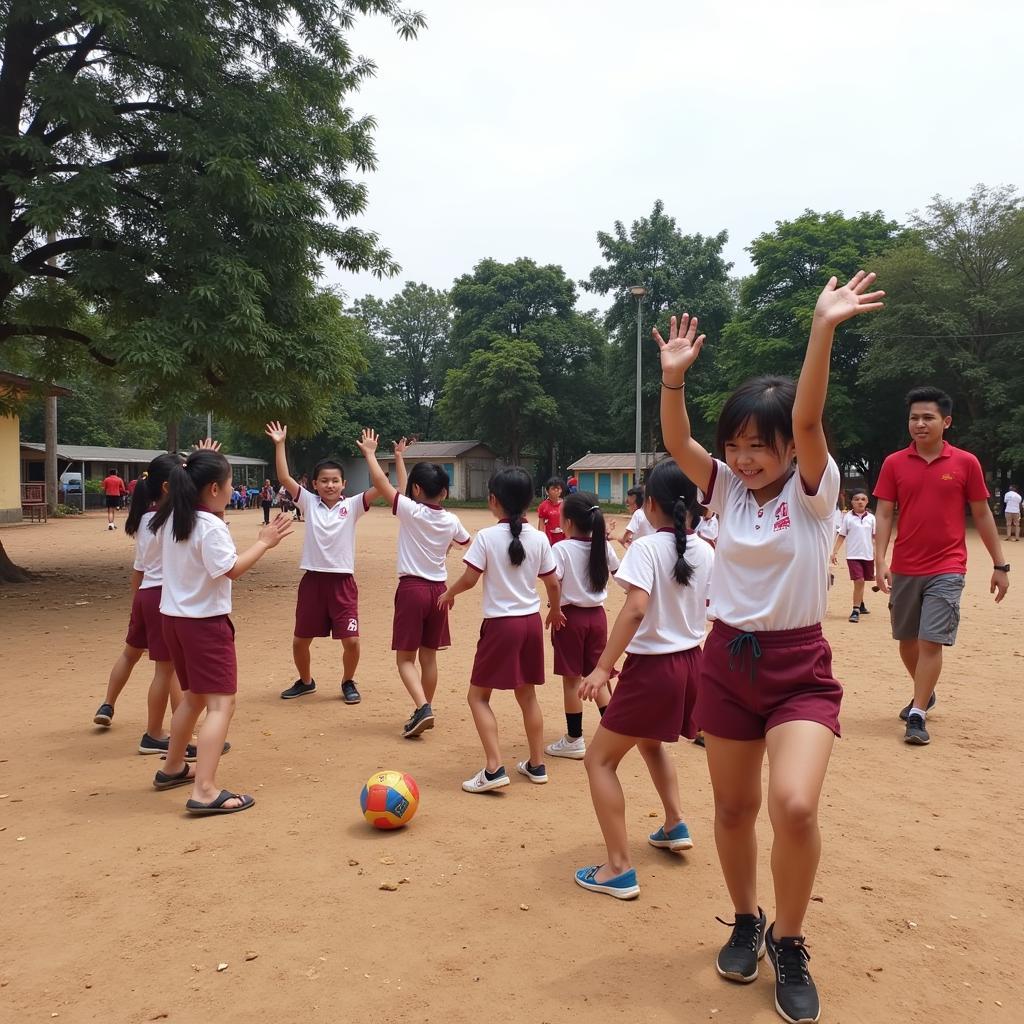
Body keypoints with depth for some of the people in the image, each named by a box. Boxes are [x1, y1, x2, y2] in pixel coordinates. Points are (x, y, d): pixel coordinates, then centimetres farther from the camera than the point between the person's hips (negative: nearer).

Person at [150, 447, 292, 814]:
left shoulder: (171, 519, 7)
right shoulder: (210, 527, -19)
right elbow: (231, 569, -22)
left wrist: (197, 467, 30)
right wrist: (264, 542, -15)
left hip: (174, 617, 9)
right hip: (206, 622, -9)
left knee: (194, 695, 24)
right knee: (221, 702, -9)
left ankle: (173, 768, 38)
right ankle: (205, 791, -16)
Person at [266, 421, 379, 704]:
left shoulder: (352, 506, -1)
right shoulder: (309, 503, 3)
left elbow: (379, 487, -13)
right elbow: (284, 479, -6)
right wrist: (279, 444, -11)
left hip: (343, 582, -2)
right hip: (312, 580, 2)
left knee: (351, 640, -5)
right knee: (300, 640, 11)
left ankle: (348, 683, 23)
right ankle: (305, 681, 37)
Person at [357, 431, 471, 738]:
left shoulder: (411, 511, -13)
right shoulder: (451, 521, 2)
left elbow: (380, 483, -7)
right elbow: (465, 541, 26)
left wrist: (369, 453, 8)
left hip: (412, 588, -5)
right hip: (438, 589, 5)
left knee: (405, 657, 2)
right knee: (429, 656, 15)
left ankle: (422, 708, -16)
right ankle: (423, 711, 23)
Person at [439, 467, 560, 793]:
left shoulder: (487, 537, -12)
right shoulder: (539, 538, 0)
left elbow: (469, 579, -13)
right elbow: (553, 584, 5)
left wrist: (448, 594, 8)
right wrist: (555, 610, 24)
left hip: (500, 624, -5)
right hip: (531, 621, 5)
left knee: (478, 696, 7)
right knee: (527, 695, 18)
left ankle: (494, 769, -3)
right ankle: (536, 765, 26)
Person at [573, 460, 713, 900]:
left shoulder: (646, 548, -16)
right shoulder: (705, 552, 2)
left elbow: (636, 609, -28)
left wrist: (602, 667, -28)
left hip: (651, 666, -7)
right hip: (691, 662, 8)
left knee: (600, 760, 5)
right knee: (650, 741, 34)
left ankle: (619, 870, 3)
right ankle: (674, 825, 37)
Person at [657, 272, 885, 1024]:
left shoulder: (814, 490, -7)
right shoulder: (727, 490, 2)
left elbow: (807, 420, -25)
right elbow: (677, 441, -12)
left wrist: (823, 330, -35)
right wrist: (675, 374, -26)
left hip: (800, 666, -3)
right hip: (728, 661, 4)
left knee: (795, 806, -20)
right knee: (734, 807, 13)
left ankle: (789, 944, 7)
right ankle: (746, 922, 38)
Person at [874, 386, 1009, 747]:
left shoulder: (966, 463, -1)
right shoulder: (894, 463, 1)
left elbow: (982, 515, 5)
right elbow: (883, 514, -1)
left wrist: (1000, 565, 6)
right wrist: (880, 560, -12)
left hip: (946, 570, -2)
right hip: (904, 570, 2)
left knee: (931, 641, -8)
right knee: (906, 640, 14)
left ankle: (917, 716, 2)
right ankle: (925, 694, 38)